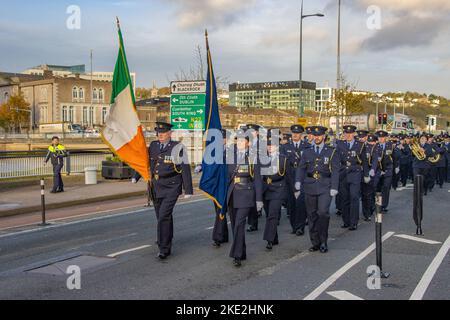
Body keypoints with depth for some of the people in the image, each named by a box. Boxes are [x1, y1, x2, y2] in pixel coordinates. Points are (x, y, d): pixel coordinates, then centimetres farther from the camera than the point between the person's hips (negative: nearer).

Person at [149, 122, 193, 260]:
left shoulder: (177, 148, -10)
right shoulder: (153, 146, 8)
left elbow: (185, 169, -10)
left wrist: (188, 190, -12)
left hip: (171, 188, -6)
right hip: (156, 186, 6)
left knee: (164, 216, -15)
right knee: (161, 216, 17)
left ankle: (164, 249, -7)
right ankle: (166, 241, 38)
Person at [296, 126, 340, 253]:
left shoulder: (332, 152, 5)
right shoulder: (307, 152, 13)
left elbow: (335, 171, 1)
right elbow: (301, 168, 9)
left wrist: (334, 188, -8)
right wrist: (298, 182, -8)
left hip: (325, 187, -3)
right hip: (310, 186, 3)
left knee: (323, 212, -15)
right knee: (312, 215, 4)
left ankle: (323, 242, -2)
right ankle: (315, 243, 14)